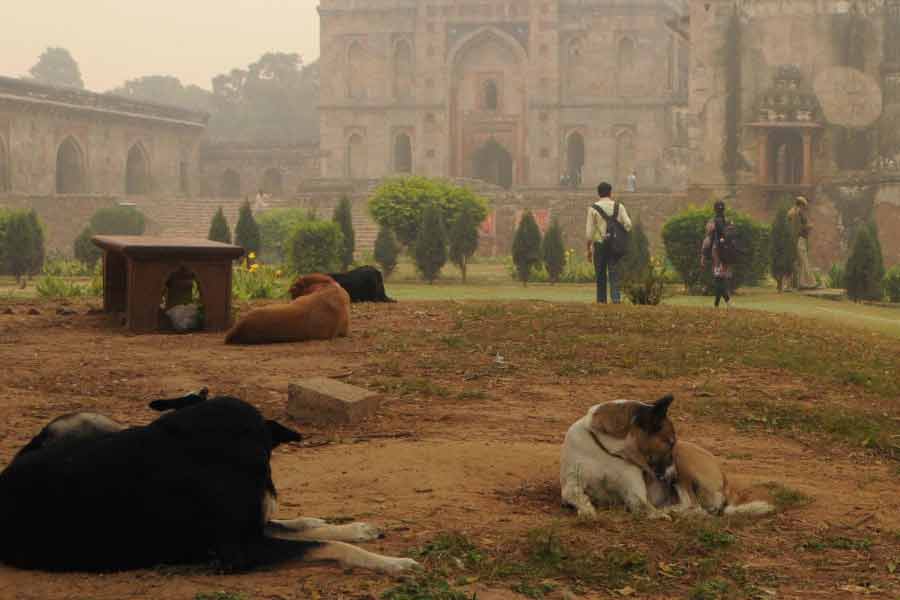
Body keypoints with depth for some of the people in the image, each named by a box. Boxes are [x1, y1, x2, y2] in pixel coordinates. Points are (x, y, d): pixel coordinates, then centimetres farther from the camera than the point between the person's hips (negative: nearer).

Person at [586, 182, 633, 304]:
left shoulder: (593, 208, -2)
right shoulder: (619, 207, 3)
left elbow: (590, 231, -5)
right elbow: (628, 224, -5)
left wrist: (588, 249, 1)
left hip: (599, 244, -1)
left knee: (600, 274, 10)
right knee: (613, 272, -1)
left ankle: (602, 300, 13)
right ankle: (616, 297, -17)